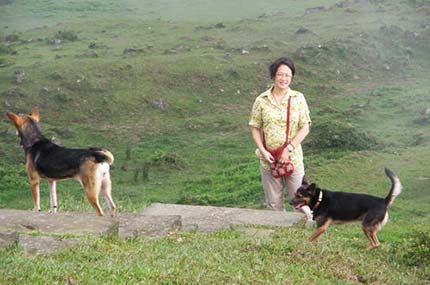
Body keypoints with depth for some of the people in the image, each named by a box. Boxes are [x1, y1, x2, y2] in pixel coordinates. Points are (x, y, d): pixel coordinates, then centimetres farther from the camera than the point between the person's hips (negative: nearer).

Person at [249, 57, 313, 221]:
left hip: (293, 158, -1)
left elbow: (305, 128, -4)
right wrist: (263, 151, -11)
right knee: (273, 202, 11)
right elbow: (255, 128, 2)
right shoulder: (262, 100, -1)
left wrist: (289, 148, -15)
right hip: (269, 159, 1)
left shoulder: (298, 98, -2)